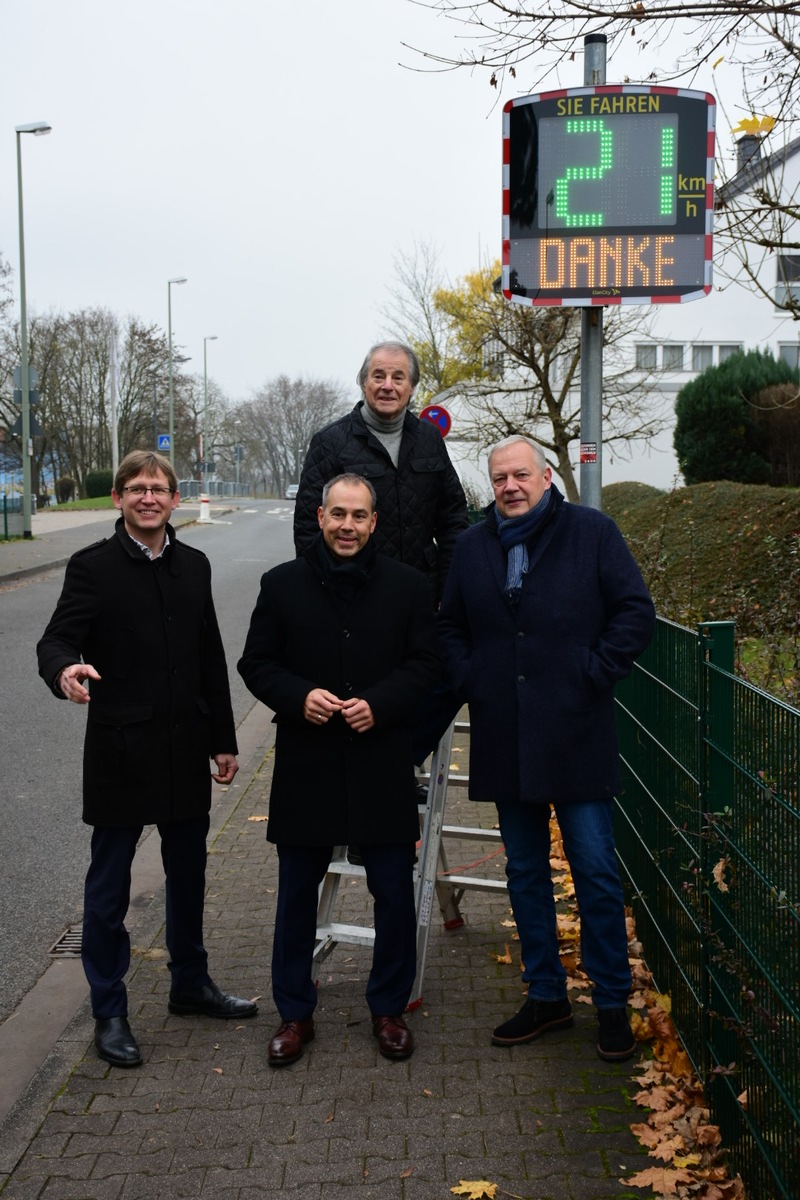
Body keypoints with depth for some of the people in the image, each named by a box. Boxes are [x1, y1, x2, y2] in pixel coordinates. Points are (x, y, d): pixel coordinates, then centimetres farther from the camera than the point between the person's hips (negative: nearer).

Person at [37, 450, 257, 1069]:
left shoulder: (194, 565, 8)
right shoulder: (93, 566, -7)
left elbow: (212, 659, 11)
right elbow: (57, 639, -15)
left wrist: (224, 739, 11)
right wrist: (65, 670, -39)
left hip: (186, 751, 5)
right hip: (121, 754, -5)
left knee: (188, 875, 17)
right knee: (109, 888, 4)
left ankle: (190, 983, 35)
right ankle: (109, 1012, 17)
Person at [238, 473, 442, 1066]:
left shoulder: (407, 585, 2)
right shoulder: (283, 584, 2)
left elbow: (426, 662, 2)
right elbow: (256, 663, 4)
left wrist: (379, 704, -14)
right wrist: (299, 696, -14)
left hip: (383, 765, 0)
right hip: (306, 765, 0)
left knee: (395, 894, 7)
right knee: (297, 893, 9)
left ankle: (389, 1008, 26)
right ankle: (295, 1013, 25)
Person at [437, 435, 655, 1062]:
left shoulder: (592, 532, -2)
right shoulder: (473, 546, 9)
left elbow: (636, 611, -3)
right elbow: (450, 625, 19)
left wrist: (595, 674, -9)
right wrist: (469, 679, 4)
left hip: (576, 735, -4)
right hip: (505, 741, 4)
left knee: (596, 872, 1)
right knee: (525, 872, 13)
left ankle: (613, 1002, 15)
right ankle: (546, 995, 26)